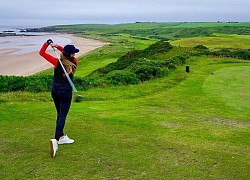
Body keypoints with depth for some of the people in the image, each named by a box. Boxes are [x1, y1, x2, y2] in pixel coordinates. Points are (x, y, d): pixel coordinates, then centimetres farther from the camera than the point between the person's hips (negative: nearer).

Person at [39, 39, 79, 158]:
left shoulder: (58, 62, -9)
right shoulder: (74, 63, -8)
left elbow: (41, 53, -3)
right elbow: (68, 54, 6)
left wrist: (47, 43, -12)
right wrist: (57, 46, -7)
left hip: (55, 91, 3)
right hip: (66, 92, -3)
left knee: (60, 115, 19)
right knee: (62, 116, -6)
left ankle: (61, 137, 29)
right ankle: (56, 140, -24)